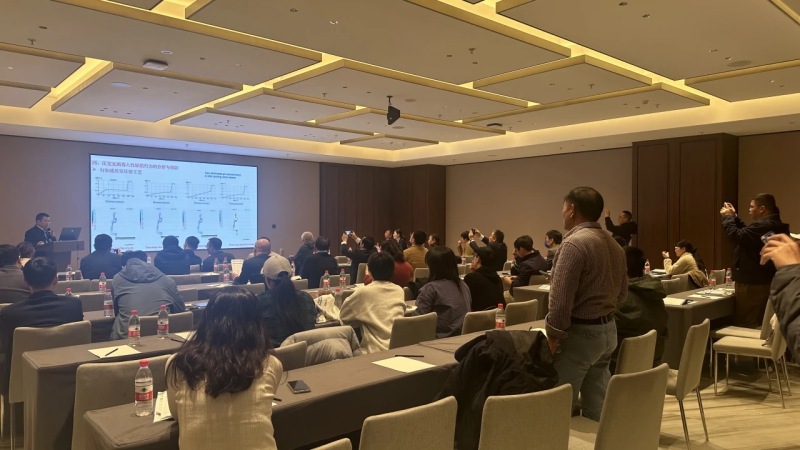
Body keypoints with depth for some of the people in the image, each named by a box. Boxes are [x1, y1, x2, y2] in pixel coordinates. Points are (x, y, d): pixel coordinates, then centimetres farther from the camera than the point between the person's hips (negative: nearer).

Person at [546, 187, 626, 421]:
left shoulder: (574, 243, -17)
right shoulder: (613, 244, 11)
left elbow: (561, 298, -21)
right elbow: (622, 292, 19)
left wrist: (553, 336, -13)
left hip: (580, 333, -9)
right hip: (608, 329, 9)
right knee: (597, 407, 15)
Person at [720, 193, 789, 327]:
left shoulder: (764, 225, -22)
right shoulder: (772, 224, 13)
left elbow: (737, 236, -27)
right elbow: (746, 233, 21)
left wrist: (727, 217, -12)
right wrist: (734, 217, 15)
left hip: (753, 284, -11)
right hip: (763, 281, 11)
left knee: (744, 326, -6)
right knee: (758, 324, 17)